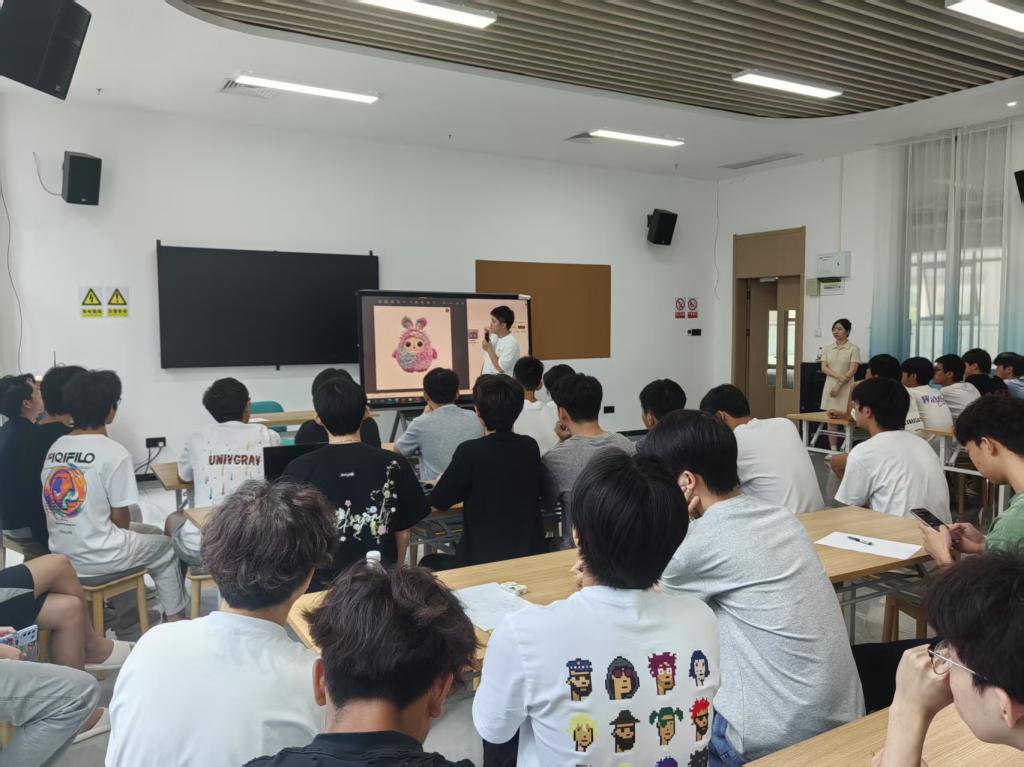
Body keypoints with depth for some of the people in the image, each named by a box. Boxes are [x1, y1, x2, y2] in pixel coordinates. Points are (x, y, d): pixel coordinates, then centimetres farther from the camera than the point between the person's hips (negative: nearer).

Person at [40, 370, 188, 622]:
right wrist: (120, 538, 9)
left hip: (60, 552, 7)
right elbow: (120, 518, -13)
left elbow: (55, 504, 9)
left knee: (151, 532, 27)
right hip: (97, 557, -7)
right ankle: (175, 616, 27)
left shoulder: (56, 448, 2)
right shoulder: (114, 453, -18)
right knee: (165, 547, 20)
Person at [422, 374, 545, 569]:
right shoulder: (530, 447, -2)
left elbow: (439, 502, -8)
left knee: (428, 564, 24)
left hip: (484, 560, -5)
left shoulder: (470, 451, -18)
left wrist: (445, 481, 14)